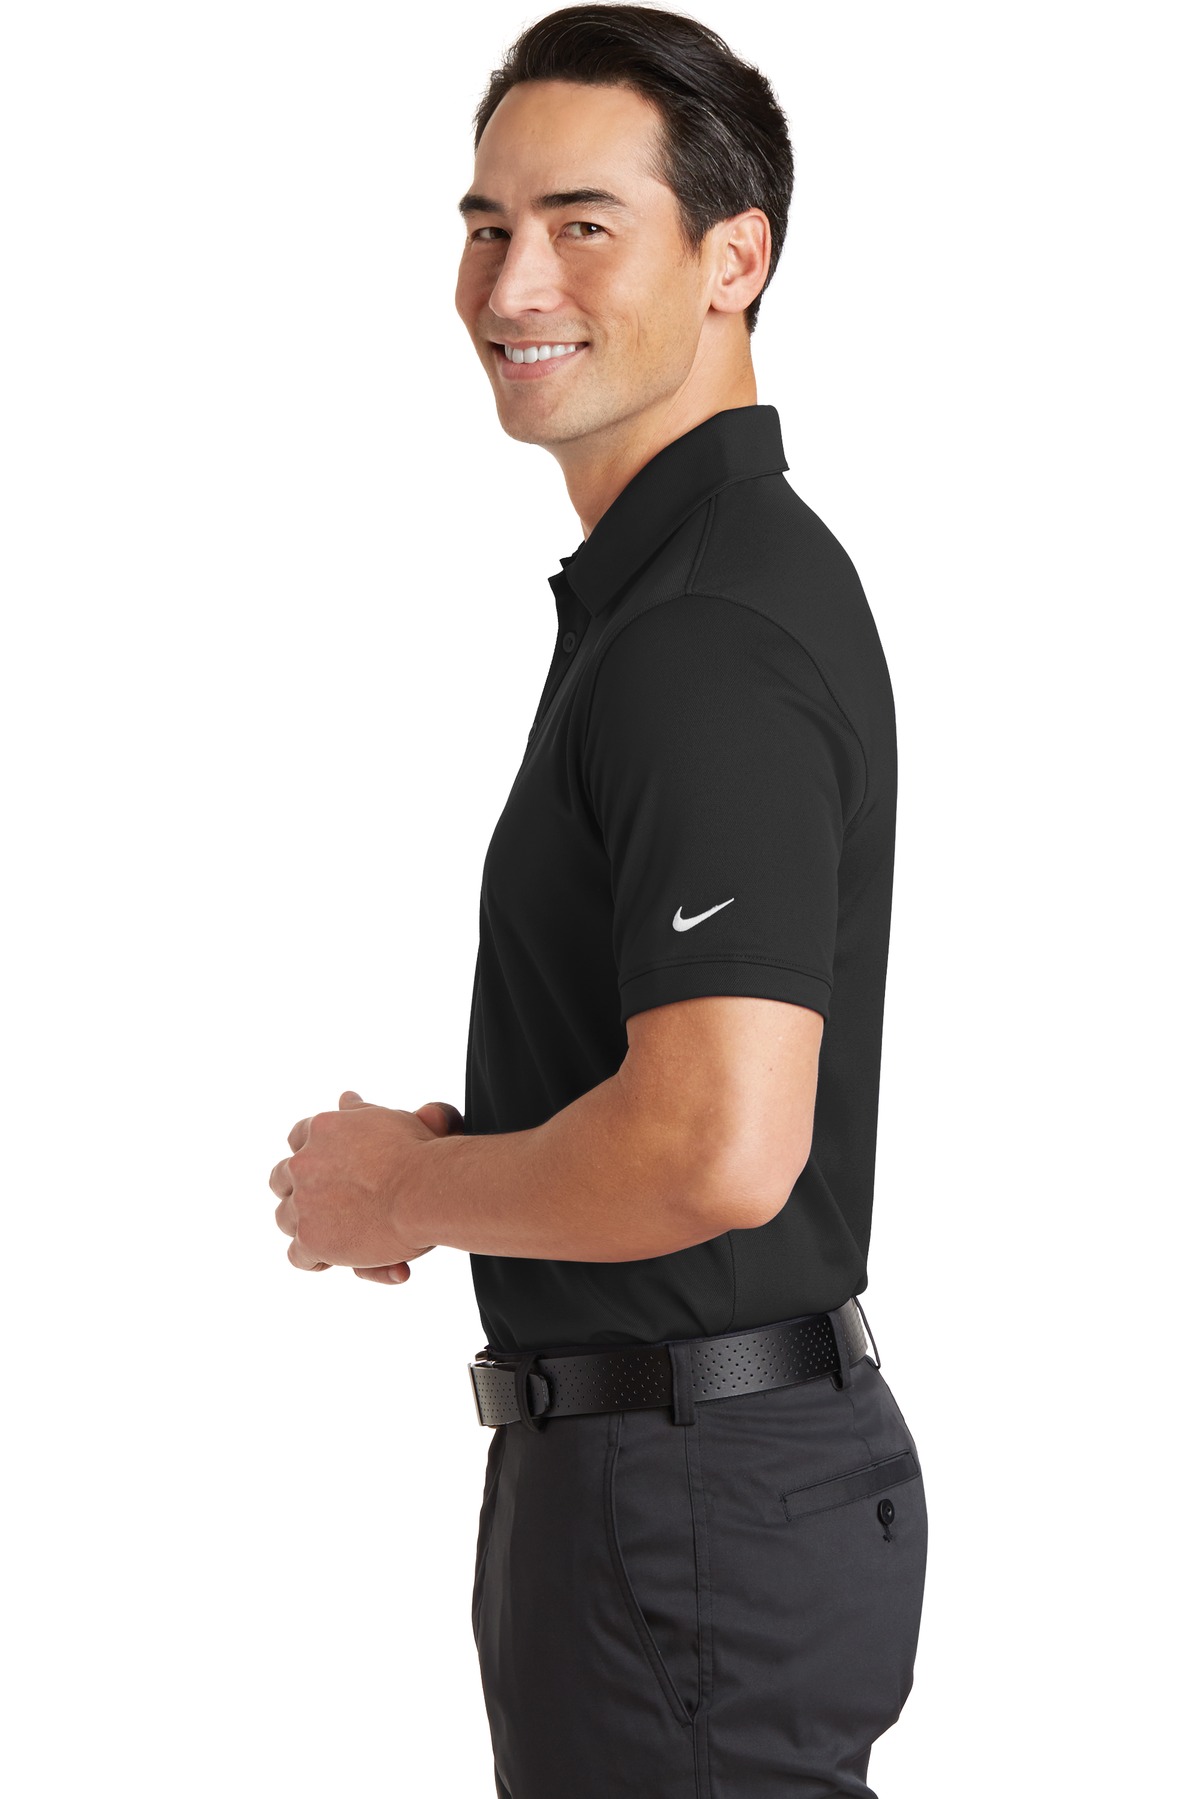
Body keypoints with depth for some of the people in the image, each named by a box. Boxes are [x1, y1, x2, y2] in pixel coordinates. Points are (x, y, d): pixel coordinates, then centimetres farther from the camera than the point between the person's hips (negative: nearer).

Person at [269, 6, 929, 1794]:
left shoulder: (706, 630, -21)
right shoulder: (712, 579, 13)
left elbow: (720, 1151, -30)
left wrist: (404, 1193, -13)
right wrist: (462, 1152, 8)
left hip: (696, 1499, -10)